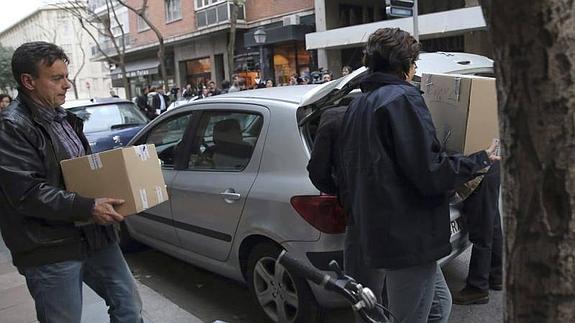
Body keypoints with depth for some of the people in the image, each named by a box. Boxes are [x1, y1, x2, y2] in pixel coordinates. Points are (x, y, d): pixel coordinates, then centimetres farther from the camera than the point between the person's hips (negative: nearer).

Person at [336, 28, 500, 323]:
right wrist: (481, 160, -5)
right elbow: (431, 172, -21)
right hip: (409, 237, -9)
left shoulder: (357, 105, 14)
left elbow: (345, 177, 17)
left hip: (378, 234, 9)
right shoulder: (402, 97, -14)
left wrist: (357, 219, 27)